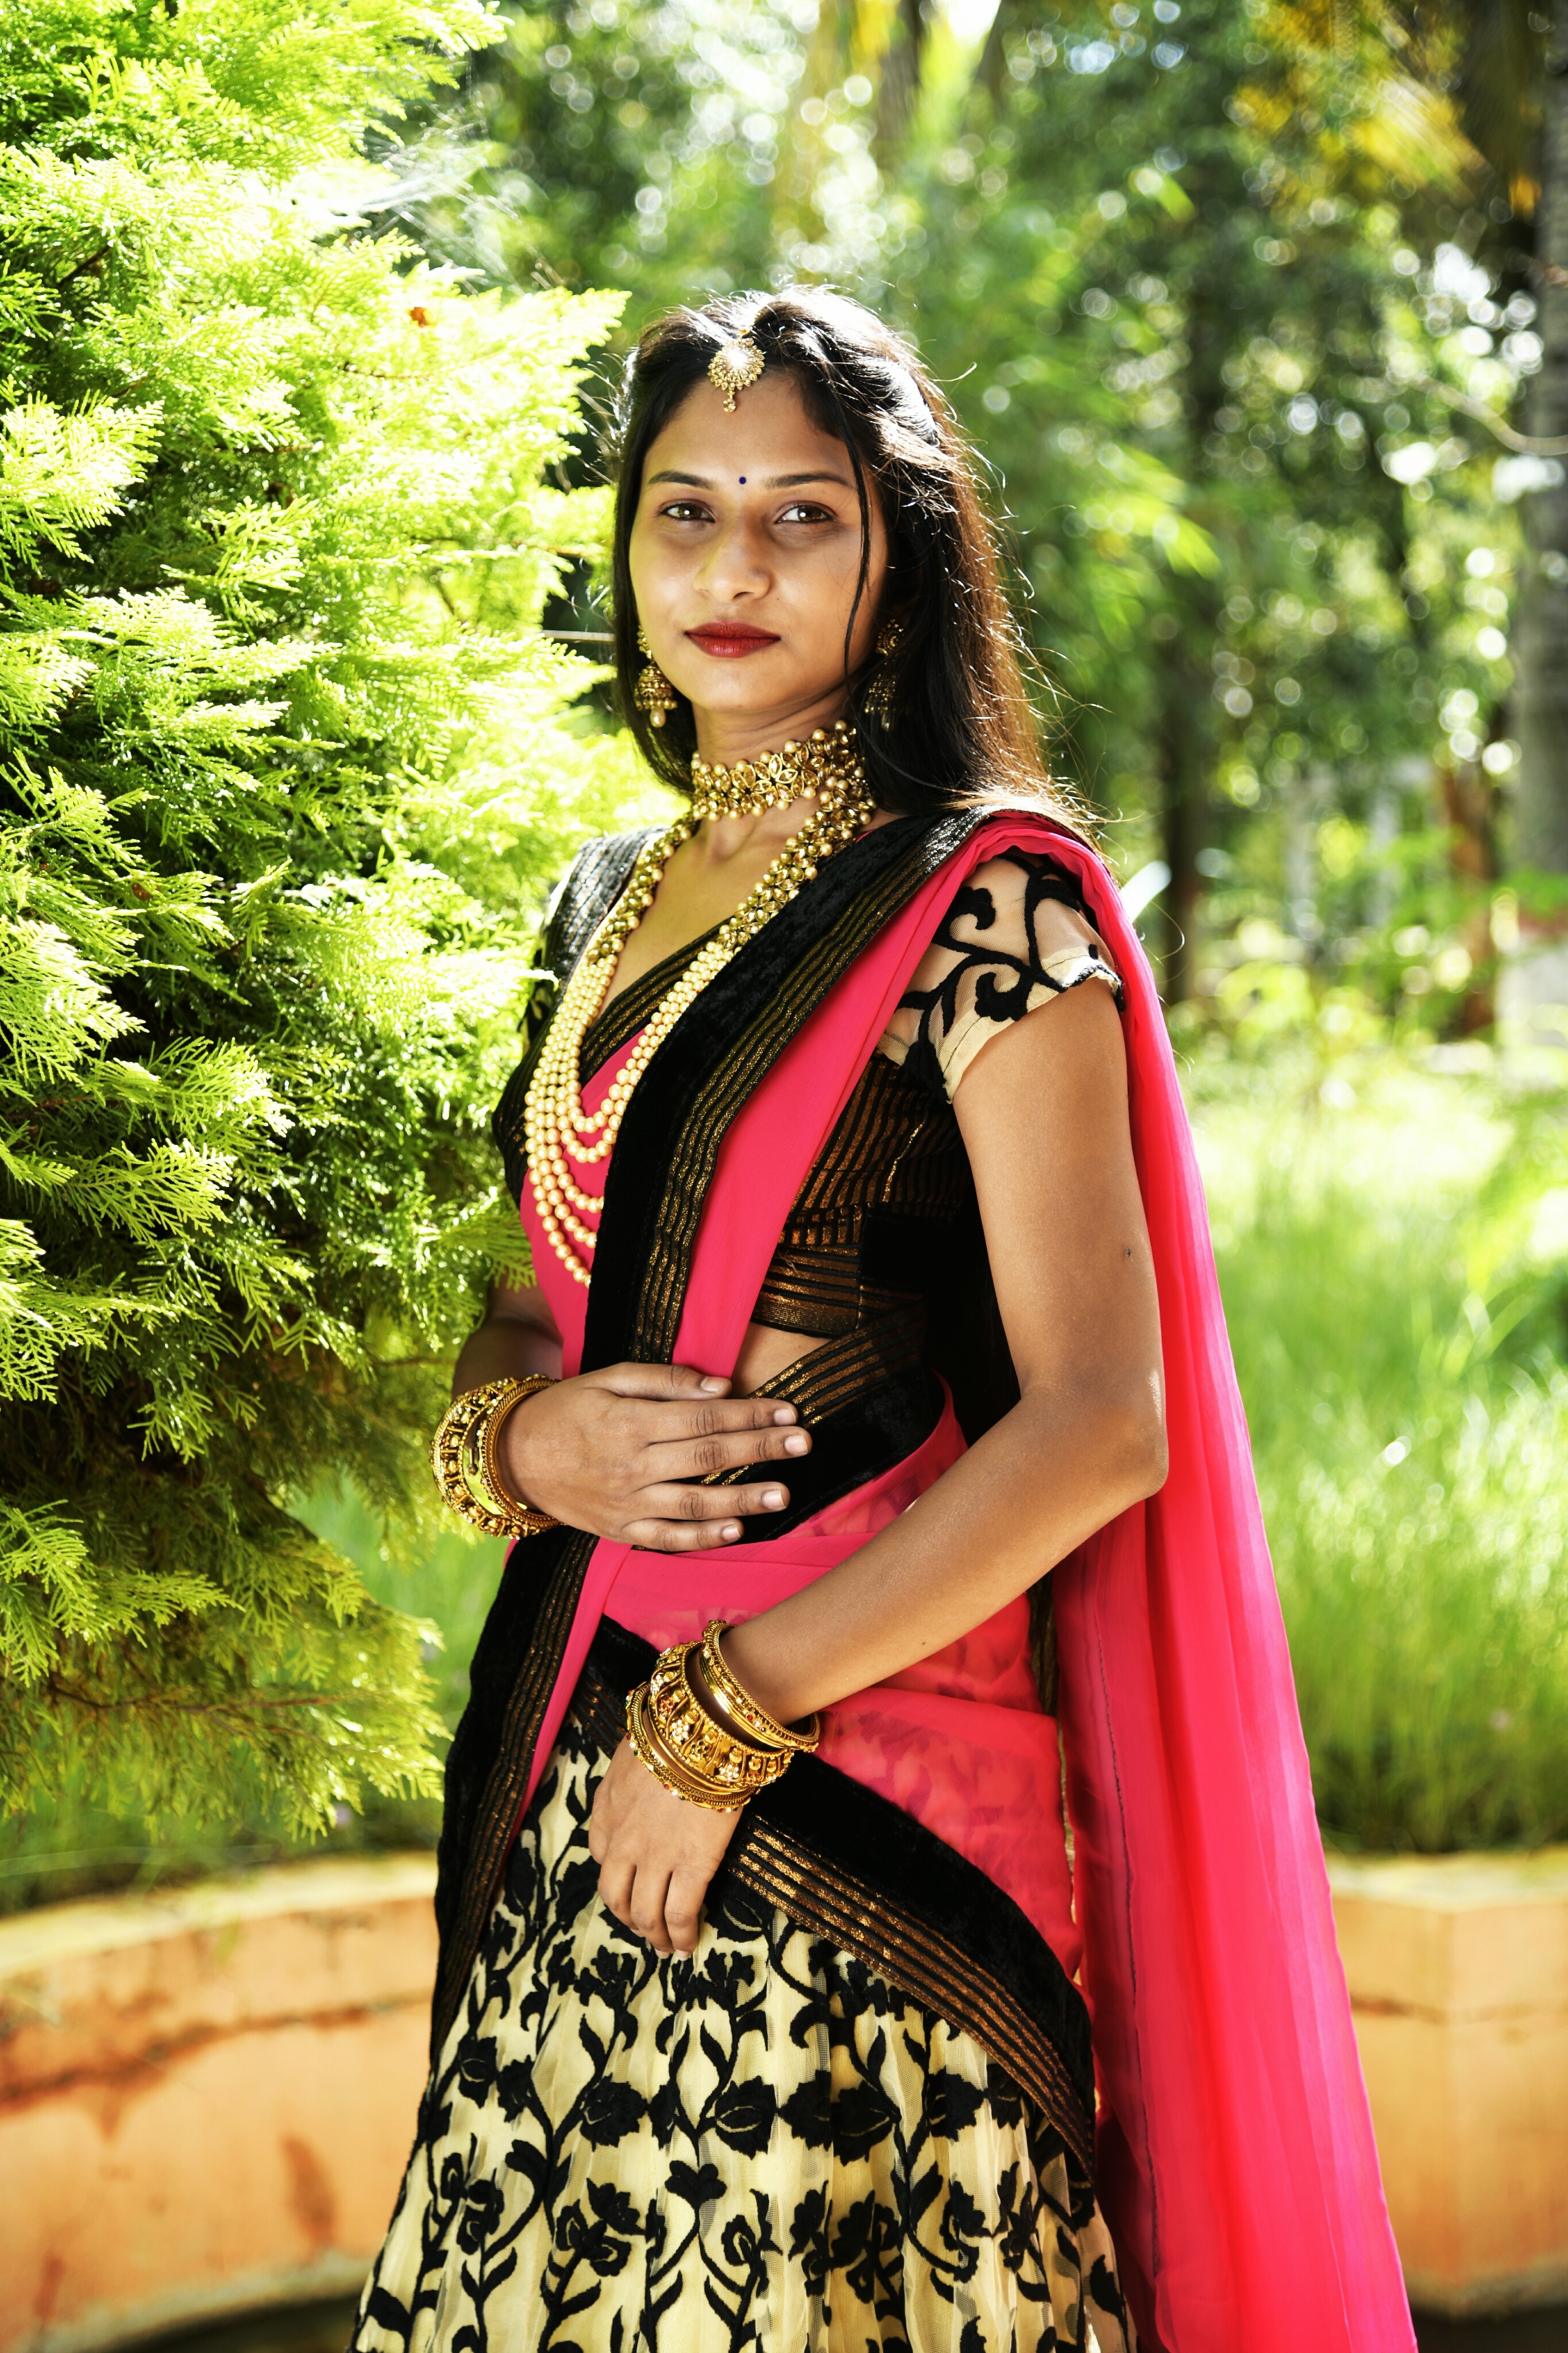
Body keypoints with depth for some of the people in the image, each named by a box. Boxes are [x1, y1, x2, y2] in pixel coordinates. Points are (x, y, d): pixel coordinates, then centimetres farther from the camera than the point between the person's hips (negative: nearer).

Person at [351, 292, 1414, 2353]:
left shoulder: (983, 899, -8)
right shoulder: (610, 906, 13)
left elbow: (1100, 1424, -15)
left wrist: (731, 1718, -14)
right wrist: (526, 1440, -6)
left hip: (861, 1777, -6)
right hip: (577, 1742, 6)